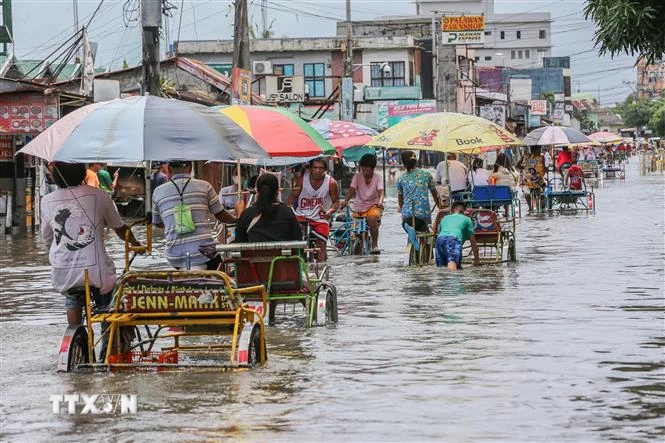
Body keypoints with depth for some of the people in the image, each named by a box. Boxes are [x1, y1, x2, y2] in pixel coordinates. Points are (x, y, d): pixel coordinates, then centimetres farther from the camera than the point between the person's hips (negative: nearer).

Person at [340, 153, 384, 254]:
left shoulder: (377, 178, -2)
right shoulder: (357, 176, -1)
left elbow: (380, 192, -16)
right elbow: (352, 189, -13)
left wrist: (380, 202, -38)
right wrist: (346, 201, -33)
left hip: (373, 205, -2)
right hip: (359, 207, 2)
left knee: (372, 219, -33)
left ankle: (375, 245, -23)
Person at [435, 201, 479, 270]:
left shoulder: (444, 219, 40)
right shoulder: (466, 219, 30)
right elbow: (473, 242, 29)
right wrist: (477, 260, 38)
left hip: (440, 239, 4)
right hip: (454, 239, -4)